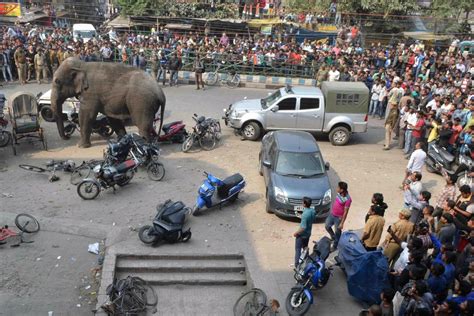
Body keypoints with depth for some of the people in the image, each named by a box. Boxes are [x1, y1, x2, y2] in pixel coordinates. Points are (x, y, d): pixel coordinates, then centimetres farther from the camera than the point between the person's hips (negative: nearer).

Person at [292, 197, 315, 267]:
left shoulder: (305, 214, -32)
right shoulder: (313, 211, -8)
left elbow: (303, 228, -30)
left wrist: (296, 233, -17)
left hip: (302, 235, -8)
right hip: (308, 233, 8)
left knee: (298, 249, 6)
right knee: (305, 248, 25)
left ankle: (297, 265, 12)